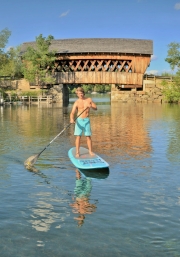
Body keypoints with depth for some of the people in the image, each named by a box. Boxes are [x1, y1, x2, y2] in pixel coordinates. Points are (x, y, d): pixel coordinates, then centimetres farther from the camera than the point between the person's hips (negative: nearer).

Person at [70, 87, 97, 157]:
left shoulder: (89, 99, 4)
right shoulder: (77, 102, -5)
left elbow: (96, 108, 8)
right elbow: (72, 113, -13)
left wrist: (91, 106, -14)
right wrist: (71, 119, -34)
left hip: (87, 120, 2)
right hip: (79, 120, -2)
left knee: (88, 136, 4)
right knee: (78, 136, -3)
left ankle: (90, 151, 15)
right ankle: (77, 152, 2)